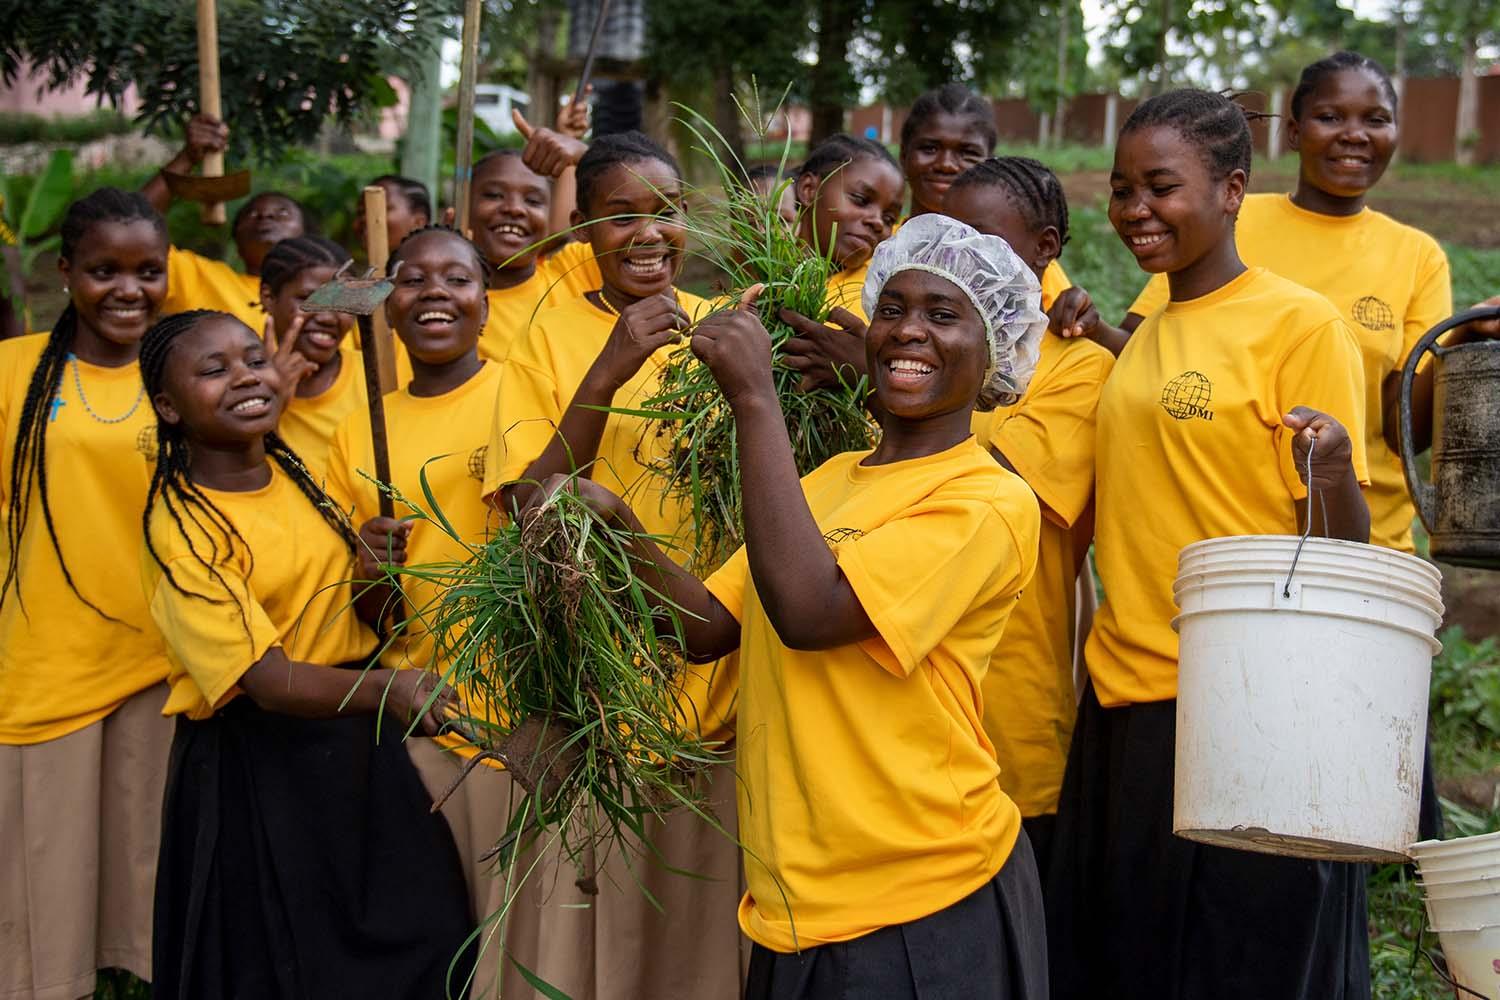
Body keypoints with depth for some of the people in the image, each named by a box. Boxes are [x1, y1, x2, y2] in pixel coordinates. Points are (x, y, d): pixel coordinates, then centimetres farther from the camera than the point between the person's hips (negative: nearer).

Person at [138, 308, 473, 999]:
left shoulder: (298, 473, 4)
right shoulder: (180, 527, -16)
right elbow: (268, 681, -25)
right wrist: (382, 689, -40)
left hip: (357, 741, 6)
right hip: (255, 765, -6)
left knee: (424, 940, 10)